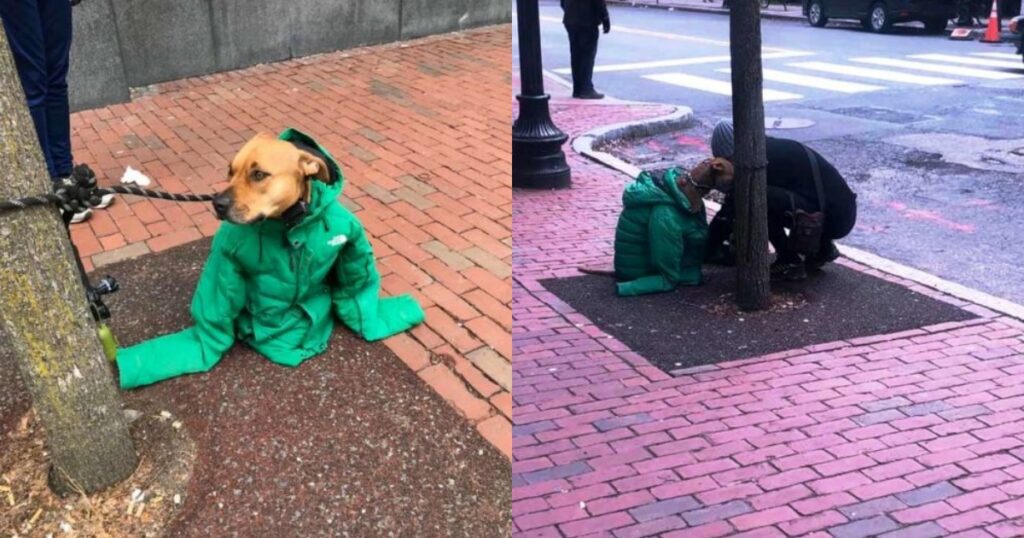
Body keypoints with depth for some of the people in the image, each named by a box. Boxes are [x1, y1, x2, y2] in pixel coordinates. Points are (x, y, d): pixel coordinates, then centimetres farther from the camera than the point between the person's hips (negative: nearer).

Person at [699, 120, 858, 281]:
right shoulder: (771, 148, 14)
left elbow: (735, 205, -11)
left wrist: (709, 248, -4)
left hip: (834, 217, -10)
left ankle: (790, 263, -5)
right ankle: (823, 247, 23)